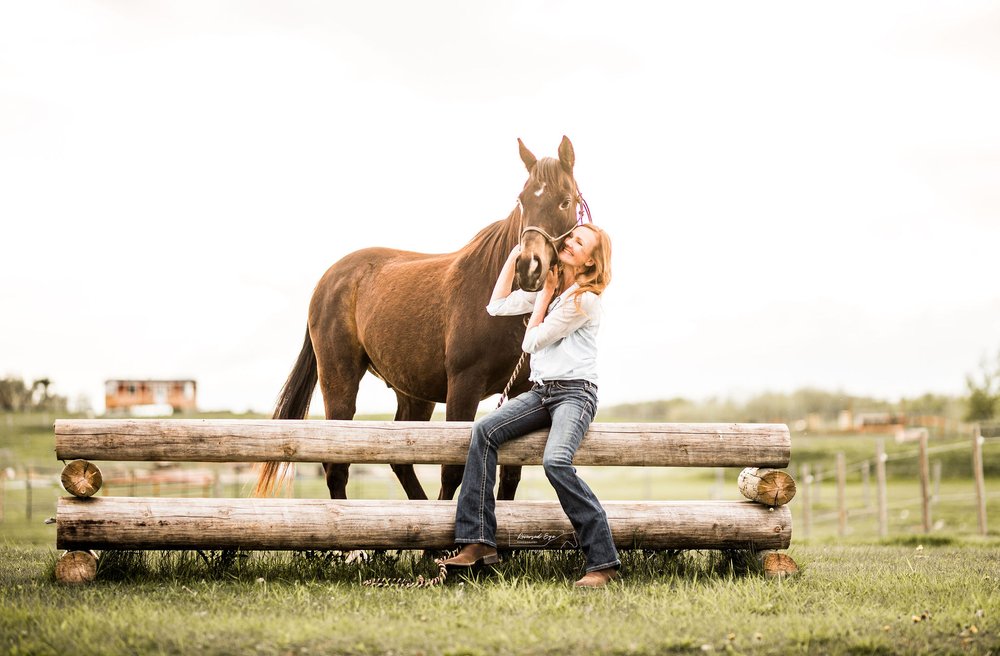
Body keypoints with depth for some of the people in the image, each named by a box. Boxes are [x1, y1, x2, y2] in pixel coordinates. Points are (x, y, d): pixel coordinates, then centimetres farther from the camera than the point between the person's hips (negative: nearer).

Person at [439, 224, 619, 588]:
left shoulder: (585, 299, -10)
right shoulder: (549, 287, 16)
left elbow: (532, 341, -6)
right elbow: (497, 306, 16)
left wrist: (546, 293, 3)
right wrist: (514, 256, 13)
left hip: (575, 393, -8)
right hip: (541, 392, 8)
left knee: (556, 461, -32)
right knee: (484, 431, -14)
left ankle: (603, 562, -27)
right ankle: (478, 542, -17)